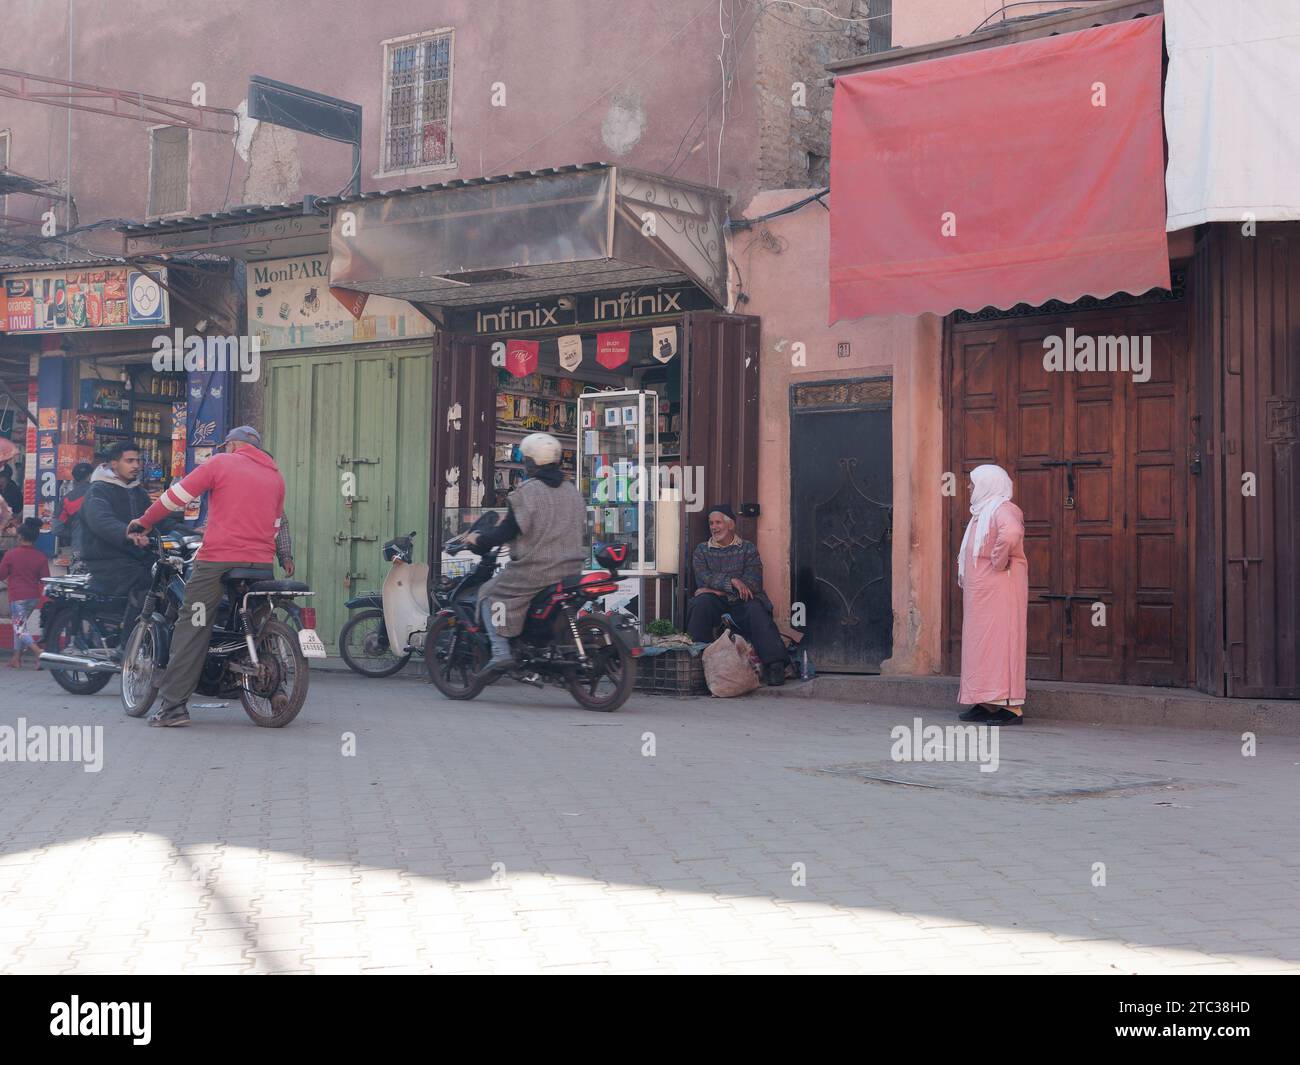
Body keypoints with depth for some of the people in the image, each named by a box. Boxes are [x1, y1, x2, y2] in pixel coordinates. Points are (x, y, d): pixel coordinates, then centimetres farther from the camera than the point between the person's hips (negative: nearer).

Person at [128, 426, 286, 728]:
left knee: (192, 631, -4)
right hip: (261, 564, 5)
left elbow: (177, 495, 3)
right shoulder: (276, 476, 17)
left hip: (217, 559, -4)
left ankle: (173, 705, -10)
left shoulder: (221, 463, 4)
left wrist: (144, 522, 15)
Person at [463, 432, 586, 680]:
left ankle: (500, 652, -10)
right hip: (571, 570, 7)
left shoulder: (526, 492, -10)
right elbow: (581, 528, 19)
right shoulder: (572, 490, 12)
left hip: (534, 570, -7)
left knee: (490, 594, 6)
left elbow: (509, 530, -13)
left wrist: (480, 539, 2)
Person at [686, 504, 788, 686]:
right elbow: (703, 578, -2)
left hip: (740, 602, -1)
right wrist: (732, 581, -17)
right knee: (701, 603, -32)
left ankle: (775, 664, -40)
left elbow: (753, 584, -2)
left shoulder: (748, 549, 12)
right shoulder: (701, 551, 17)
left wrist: (718, 590, -10)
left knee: (756, 610, -33)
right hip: (714, 603, 1)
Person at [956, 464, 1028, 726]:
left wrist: (998, 562, -24)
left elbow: (1011, 533, -36)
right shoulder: (983, 512, 20)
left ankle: (1012, 706, -10)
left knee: (998, 640, -10)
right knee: (981, 642, 9)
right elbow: (972, 551, 35)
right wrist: (964, 574, 20)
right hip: (981, 591, 10)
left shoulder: (1003, 509, -13)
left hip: (998, 588, -10)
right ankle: (986, 704, 13)